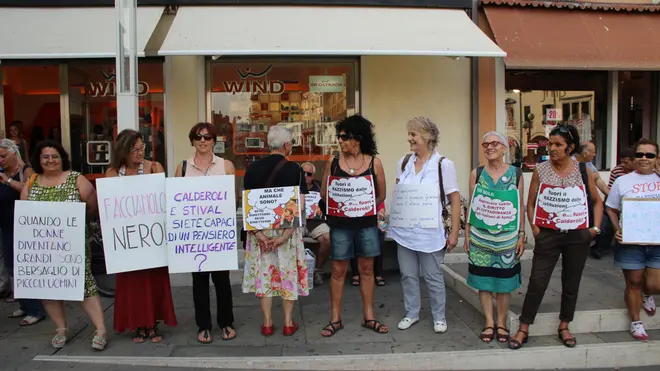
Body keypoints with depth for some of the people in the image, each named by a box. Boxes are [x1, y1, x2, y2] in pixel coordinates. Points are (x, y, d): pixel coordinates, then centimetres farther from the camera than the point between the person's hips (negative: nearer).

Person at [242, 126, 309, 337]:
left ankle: (267, 324, 17)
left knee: (263, 273, 11)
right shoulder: (294, 169, -7)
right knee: (288, 273, 10)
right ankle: (288, 323, 17)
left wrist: (258, 233, -7)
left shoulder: (253, 169, 1)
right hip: (287, 228, -2)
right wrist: (285, 235, -14)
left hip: (260, 229, 2)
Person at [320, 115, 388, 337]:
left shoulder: (374, 162, -1)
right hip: (340, 225, 0)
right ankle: (335, 319, 18)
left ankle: (368, 317, 24)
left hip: (367, 224, 0)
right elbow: (324, 194, 5)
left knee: (367, 270, 11)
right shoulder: (333, 162, 1)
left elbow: (381, 195, 4)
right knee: (338, 271, 6)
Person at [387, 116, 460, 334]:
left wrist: (454, 232, -9)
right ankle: (411, 313, 29)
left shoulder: (444, 164, -10)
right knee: (408, 275, 12)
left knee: (433, 277, 8)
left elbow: (455, 199, -8)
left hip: (430, 232, -4)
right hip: (404, 230, 4)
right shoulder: (404, 162, 4)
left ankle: (439, 317, 25)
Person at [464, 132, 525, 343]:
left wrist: (522, 235, 0)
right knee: (484, 281, 6)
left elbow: (520, 207, 4)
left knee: (504, 282, 8)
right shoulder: (476, 174, 3)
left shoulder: (516, 173, 1)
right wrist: (467, 234, 3)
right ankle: (489, 323, 18)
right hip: (480, 236, 1)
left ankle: (501, 323, 22)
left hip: (507, 237, 0)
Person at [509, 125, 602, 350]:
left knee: (571, 283, 12)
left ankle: (564, 327, 30)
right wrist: (534, 228, -7)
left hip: (578, 236, 2)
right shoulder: (540, 171, -1)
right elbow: (531, 204, 3)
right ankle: (523, 329, 10)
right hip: (548, 236, -1)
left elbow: (597, 201, 12)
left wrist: (596, 227, 2)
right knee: (537, 282, -1)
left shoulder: (583, 171, 1)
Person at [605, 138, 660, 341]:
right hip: (630, 242, -1)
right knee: (633, 283, 10)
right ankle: (635, 322, 29)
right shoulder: (622, 181, 3)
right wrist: (617, 230, -8)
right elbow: (611, 209, 6)